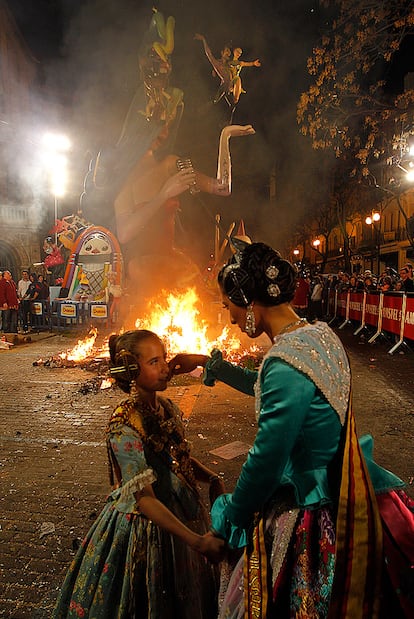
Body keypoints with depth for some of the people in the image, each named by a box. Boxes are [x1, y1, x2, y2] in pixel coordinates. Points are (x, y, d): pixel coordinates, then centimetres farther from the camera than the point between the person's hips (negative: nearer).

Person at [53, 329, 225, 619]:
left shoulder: (168, 408, -3)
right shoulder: (124, 426, -25)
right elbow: (144, 498, -26)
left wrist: (211, 477, -7)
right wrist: (197, 541, -28)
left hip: (182, 514, 7)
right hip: (146, 527, -7)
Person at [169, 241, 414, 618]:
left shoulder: (288, 362, -30)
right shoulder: (319, 334, -1)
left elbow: (265, 462, -23)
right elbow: (264, 388, 16)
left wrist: (228, 523, -5)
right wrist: (208, 362, 20)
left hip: (312, 513, -8)